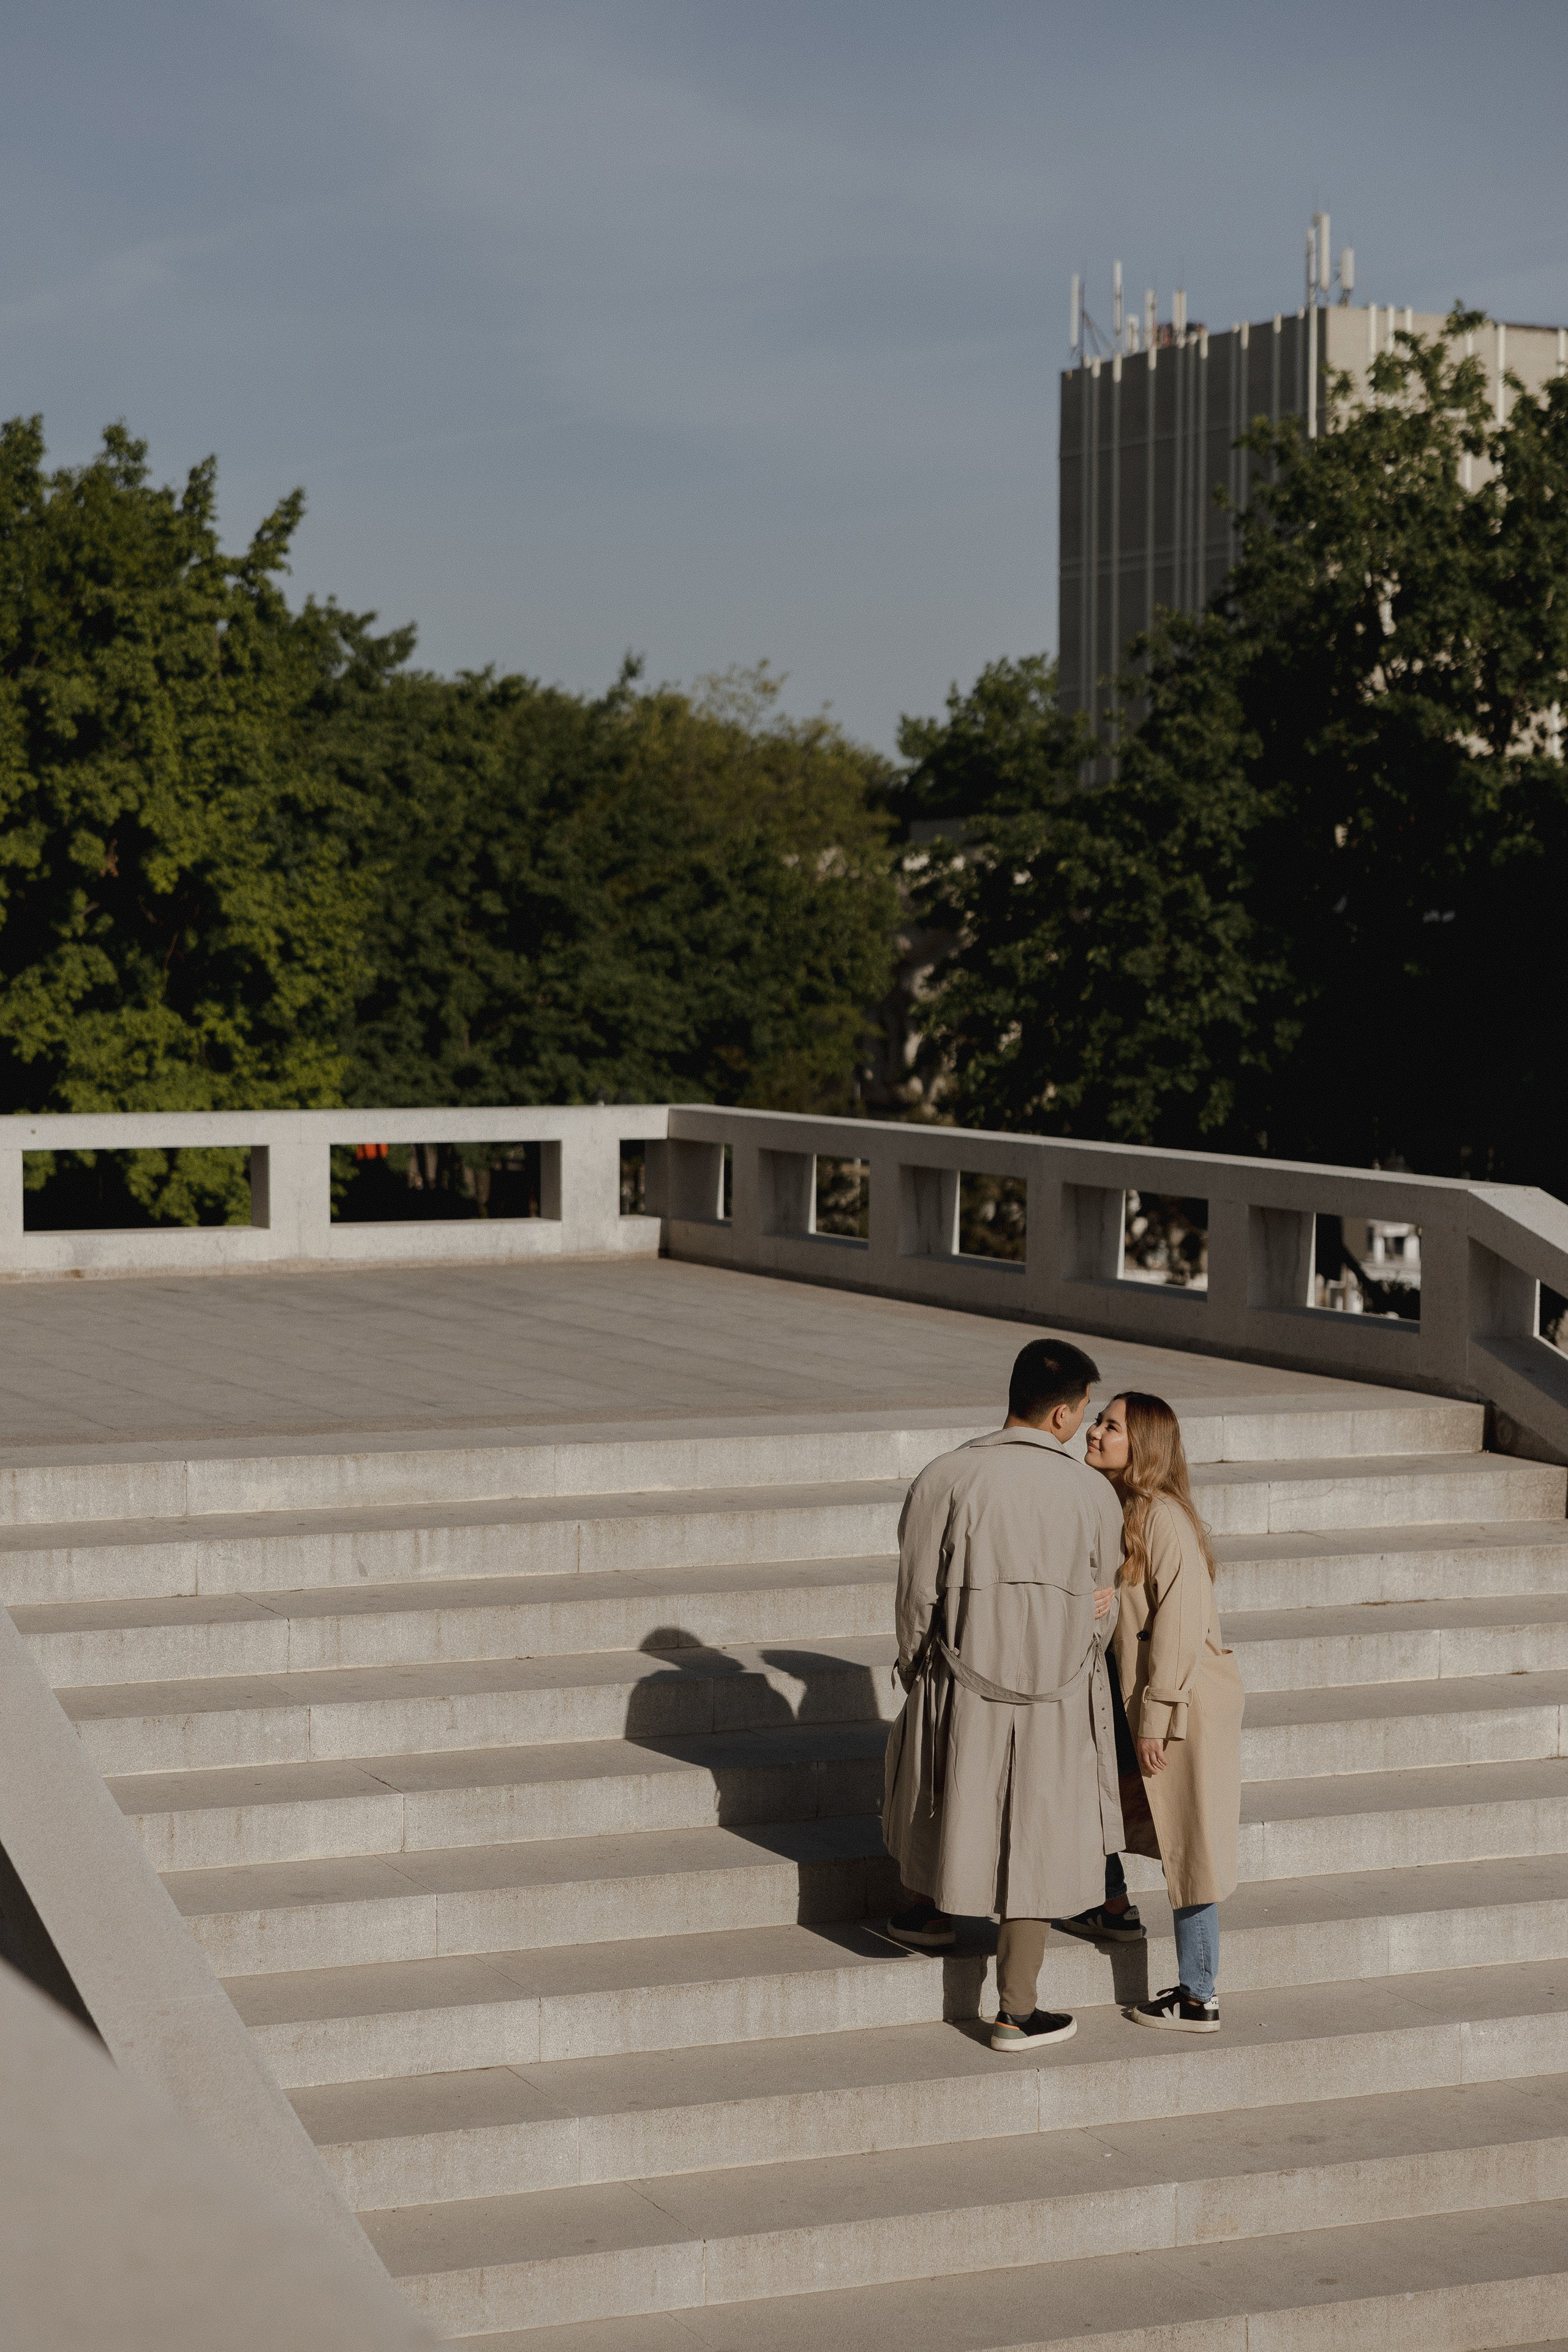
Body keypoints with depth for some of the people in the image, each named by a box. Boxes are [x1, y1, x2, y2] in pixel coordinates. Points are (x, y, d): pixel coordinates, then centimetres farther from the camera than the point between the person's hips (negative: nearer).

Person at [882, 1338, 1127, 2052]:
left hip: (962, 1687, 0)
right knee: (1031, 1841, 10)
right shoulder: (1094, 1495, -10)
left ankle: (925, 1911, 50)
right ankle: (1016, 2012, 15)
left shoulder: (944, 1478, -14)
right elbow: (1102, 1608, 3)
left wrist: (912, 1668, 10)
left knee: (944, 1797, 28)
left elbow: (917, 1594, -6)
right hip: (1058, 1698, 0)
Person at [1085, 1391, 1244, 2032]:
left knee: (1188, 1850, 0)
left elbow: (1181, 1619, -21)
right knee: (1181, 1850, 16)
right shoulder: (1119, 1510, 10)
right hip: (1151, 1697, 9)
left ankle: (1197, 2001, 8)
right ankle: (1199, 1980, 26)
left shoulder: (1162, 1517, -18)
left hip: (1186, 1701, -9)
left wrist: (1157, 1718, -20)